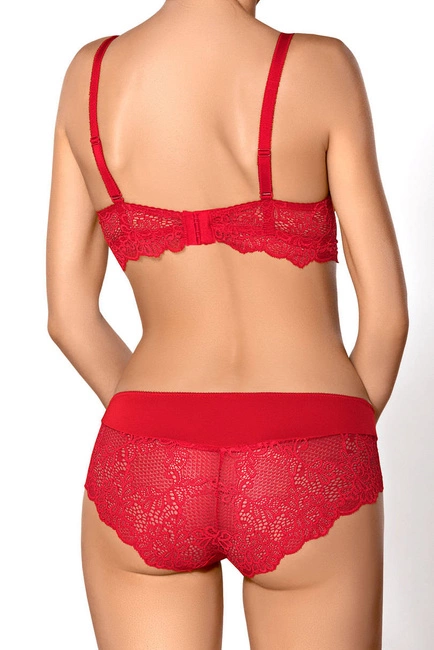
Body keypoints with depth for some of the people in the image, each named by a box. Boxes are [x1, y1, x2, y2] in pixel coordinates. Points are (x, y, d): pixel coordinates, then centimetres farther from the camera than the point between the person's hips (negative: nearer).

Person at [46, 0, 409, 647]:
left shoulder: (89, 73, 3)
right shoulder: (321, 67, -6)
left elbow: (69, 313, 6)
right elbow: (387, 312, -5)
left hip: (146, 474, 3)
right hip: (302, 487, -2)